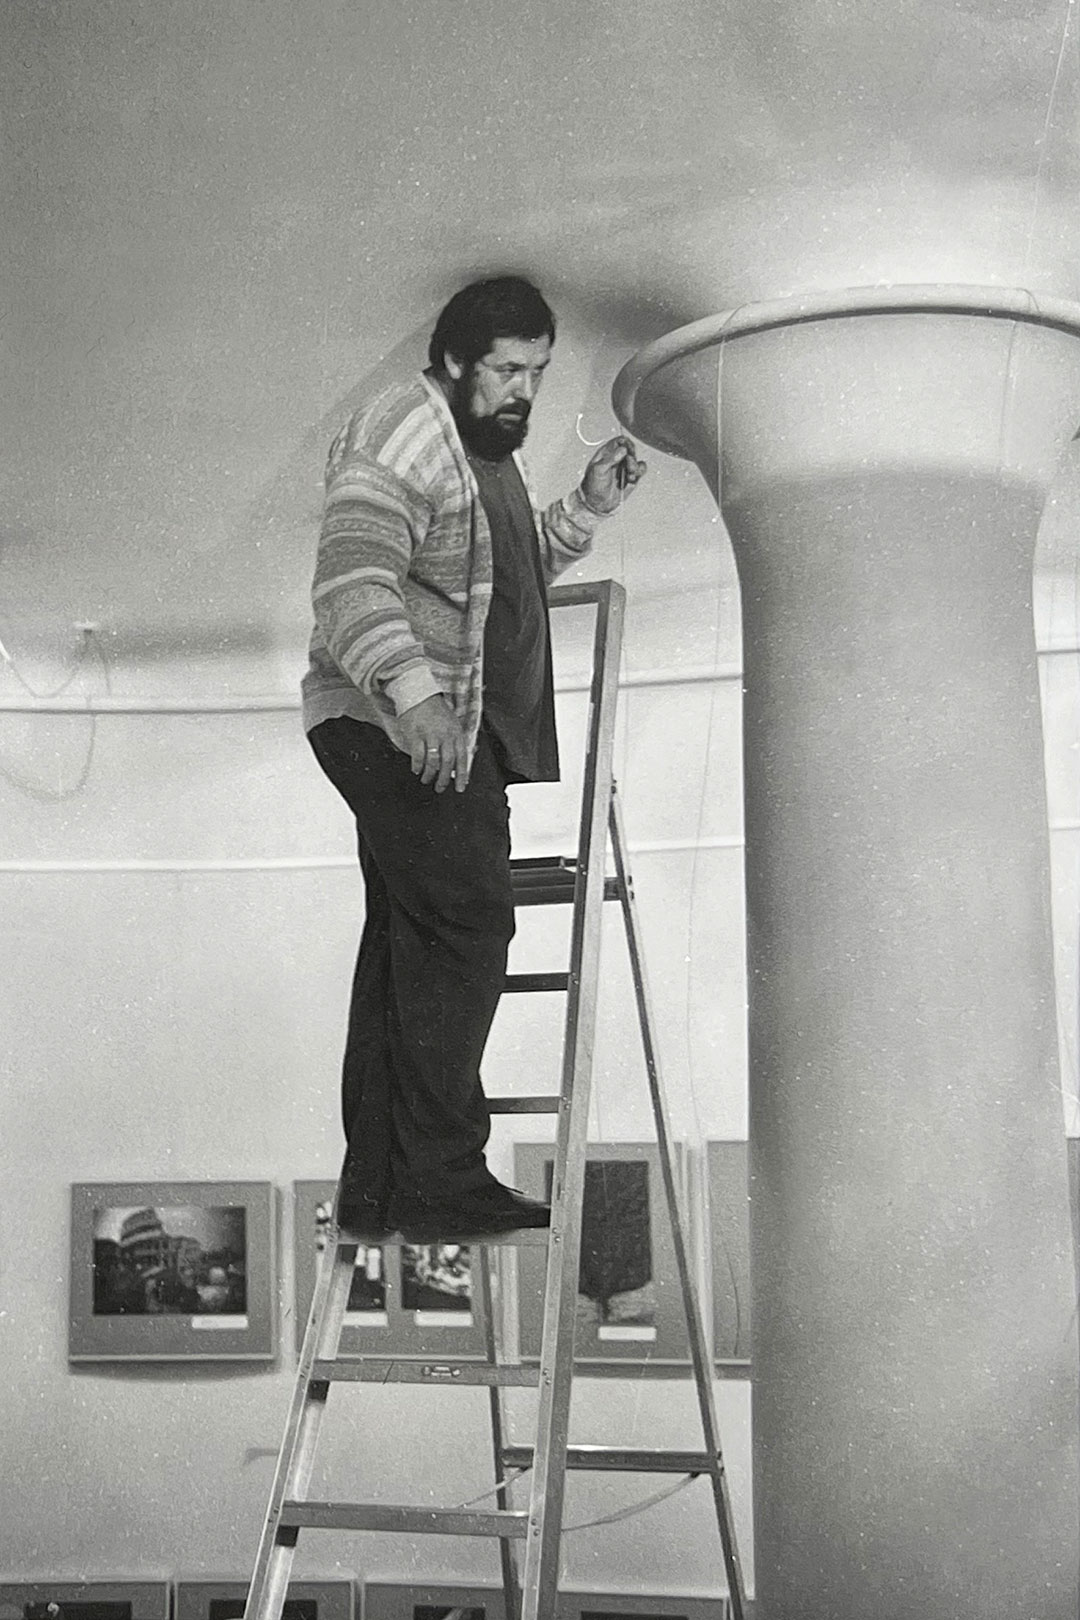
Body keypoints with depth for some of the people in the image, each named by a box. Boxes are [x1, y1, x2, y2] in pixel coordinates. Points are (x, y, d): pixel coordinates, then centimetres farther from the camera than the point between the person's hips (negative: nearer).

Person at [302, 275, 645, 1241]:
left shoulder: (486, 446, 23)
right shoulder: (402, 434, -10)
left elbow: (508, 581, 32)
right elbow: (352, 585, -22)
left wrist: (586, 508, 19)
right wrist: (410, 690, -37)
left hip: (448, 731, 10)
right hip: (395, 725, -10)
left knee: (410, 939, 7)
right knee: (465, 921, -16)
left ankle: (378, 1187, 10)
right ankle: (440, 1180, -15)